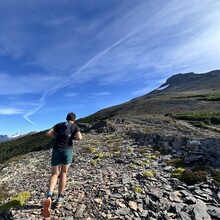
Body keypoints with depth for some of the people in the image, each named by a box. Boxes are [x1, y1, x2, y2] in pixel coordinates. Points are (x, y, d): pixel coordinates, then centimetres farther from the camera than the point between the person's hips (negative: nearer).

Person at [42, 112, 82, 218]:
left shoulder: (59, 124, 18)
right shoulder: (76, 127, 9)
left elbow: (48, 133, 8)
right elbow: (79, 138, -9)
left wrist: (57, 137, 22)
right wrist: (74, 137, 13)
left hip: (56, 150, 2)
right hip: (67, 150, -1)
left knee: (54, 174, 12)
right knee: (63, 173, 17)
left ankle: (49, 197, -13)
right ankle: (59, 199, 20)